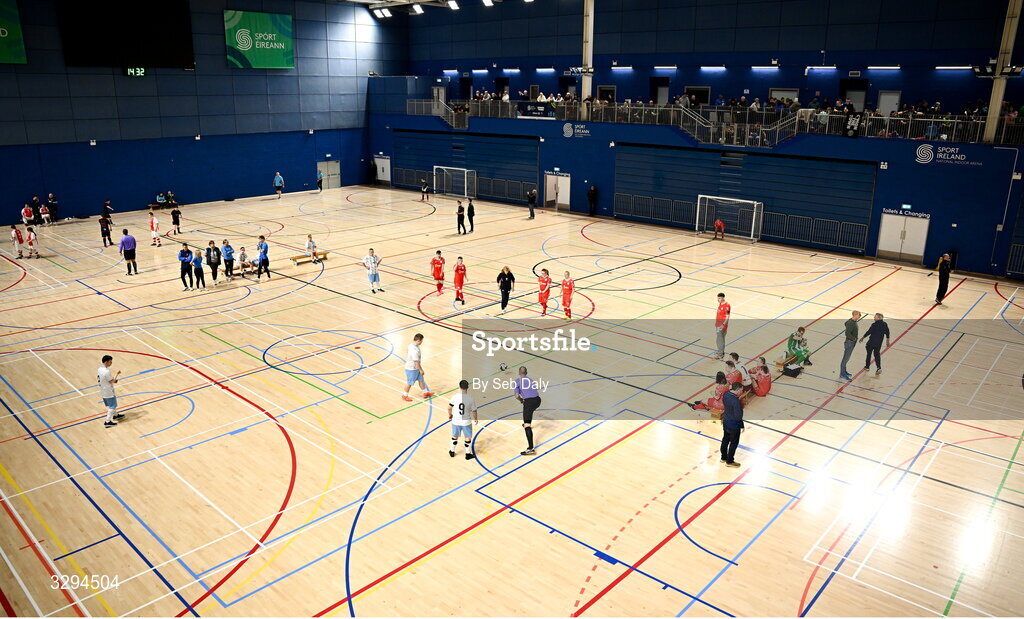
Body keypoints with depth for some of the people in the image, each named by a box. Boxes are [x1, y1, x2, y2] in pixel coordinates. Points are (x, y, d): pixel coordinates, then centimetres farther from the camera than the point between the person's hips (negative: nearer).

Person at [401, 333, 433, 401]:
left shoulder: (411, 344, -6)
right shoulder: (414, 350, -36)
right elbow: (416, 362, -29)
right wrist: (421, 370, -16)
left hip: (416, 368, 9)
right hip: (412, 369, -9)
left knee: (421, 380, 20)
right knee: (409, 383, 11)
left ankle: (425, 393, 36)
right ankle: (405, 395, 31)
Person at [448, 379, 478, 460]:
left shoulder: (455, 396, -15)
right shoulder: (470, 398, -17)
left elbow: (449, 407, -6)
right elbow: (474, 411, -8)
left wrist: (450, 415, 15)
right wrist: (475, 419, 11)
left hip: (456, 420, 2)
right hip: (466, 421, -2)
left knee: (455, 436, 22)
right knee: (468, 437, 18)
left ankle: (452, 452, 37)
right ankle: (468, 454, 28)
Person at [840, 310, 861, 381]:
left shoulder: (854, 321, 3)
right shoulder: (850, 323, -26)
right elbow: (847, 333, -32)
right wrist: (854, 338, -18)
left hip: (853, 342, 10)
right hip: (849, 342, -10)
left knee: (847, 357, 20)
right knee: (846, 358, -2)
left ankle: (844, 371, 33)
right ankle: (842, 374, 5)